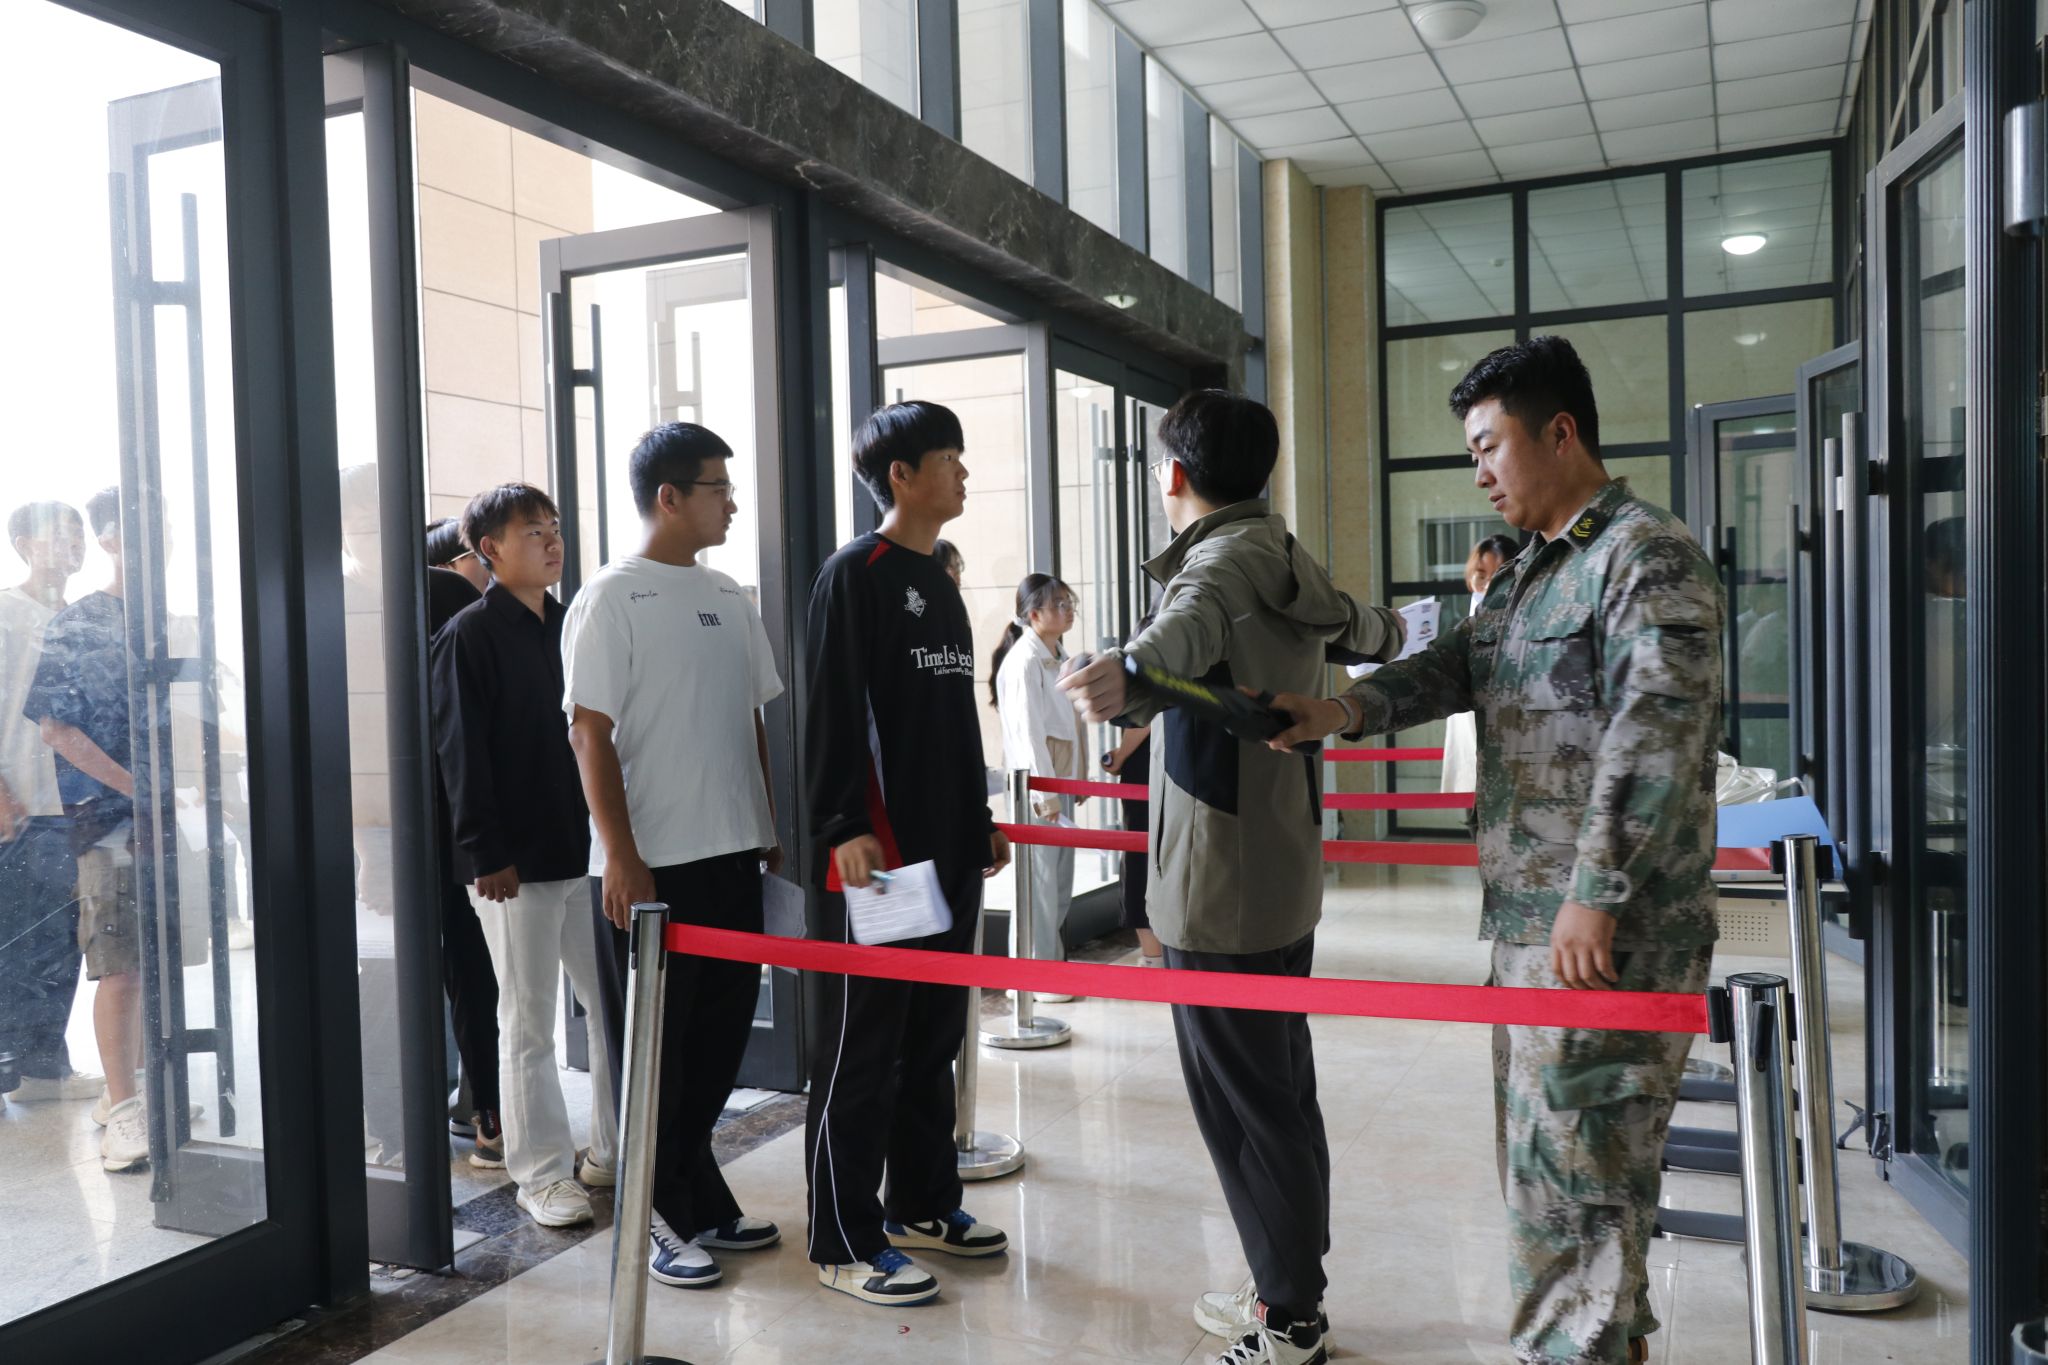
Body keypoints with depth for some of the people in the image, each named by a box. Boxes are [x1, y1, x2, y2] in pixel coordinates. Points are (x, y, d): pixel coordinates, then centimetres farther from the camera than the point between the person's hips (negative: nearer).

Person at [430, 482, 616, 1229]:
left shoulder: (570, 627, 12)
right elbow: (460, 752, -10)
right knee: (528, 1021, 3)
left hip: (587, 850, 6)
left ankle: (618, 1146, 24)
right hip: (517, 860, -6)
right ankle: (541, 1173, 14)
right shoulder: (470, 635, -6)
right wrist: (485, 853, -15)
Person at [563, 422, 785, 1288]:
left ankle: (697, 1197, 29)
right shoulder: (611, 598, -9)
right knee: (653, 1046, 5)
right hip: (650, 863, -7)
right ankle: (663, 1216, 19)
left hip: (730, 855, 7)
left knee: (720, 1032, 14)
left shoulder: (727, 599, 10)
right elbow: (590, 733, -12)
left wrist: (771, 828, 12)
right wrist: (620, 856, -16)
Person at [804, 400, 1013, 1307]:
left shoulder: (940, 583, 17)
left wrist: (980, 816, 23)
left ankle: (922, 1205, 30)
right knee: (860, 1053, -1)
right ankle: (844, 1245, 9)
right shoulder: (854, 575, -9)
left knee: (933, 1041, 16)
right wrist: (844, 828, -22)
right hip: (877, 853, -9)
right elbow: (832, 713, -16)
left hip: (949, 853, 9)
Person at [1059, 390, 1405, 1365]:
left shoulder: (1230, 553, -13)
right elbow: (1375, 634, 31)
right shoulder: (1283, 559, 13)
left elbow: (1196, 619, -38)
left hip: (1221, 883, -10)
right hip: (1281, 878, 10)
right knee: (1281, 1088, 18)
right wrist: (1381, 627, 56)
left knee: (1242, 1100, -1)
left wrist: (1130, 670, -60)